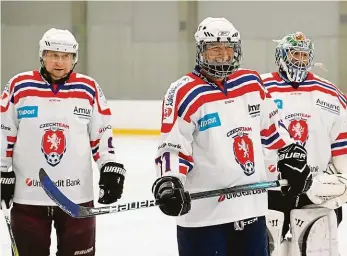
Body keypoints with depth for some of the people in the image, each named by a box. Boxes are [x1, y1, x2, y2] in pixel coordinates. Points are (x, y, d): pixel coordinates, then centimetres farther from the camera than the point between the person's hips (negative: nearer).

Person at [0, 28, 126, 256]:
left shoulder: (89, 89, 2)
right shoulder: (19, 86, -1)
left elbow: (102, 135, 9)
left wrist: (111, 168, -1)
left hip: (77, 196, 0)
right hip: (28, 195, 0)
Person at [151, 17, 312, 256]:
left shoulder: (252, 83, 6)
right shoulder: (184, 94, -11)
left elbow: (271, 127, 21)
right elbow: (172, 148, -12)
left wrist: (293, 156, 19)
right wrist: (168, 182, -27)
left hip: (252, 206, 6)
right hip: (203, 212, -6)